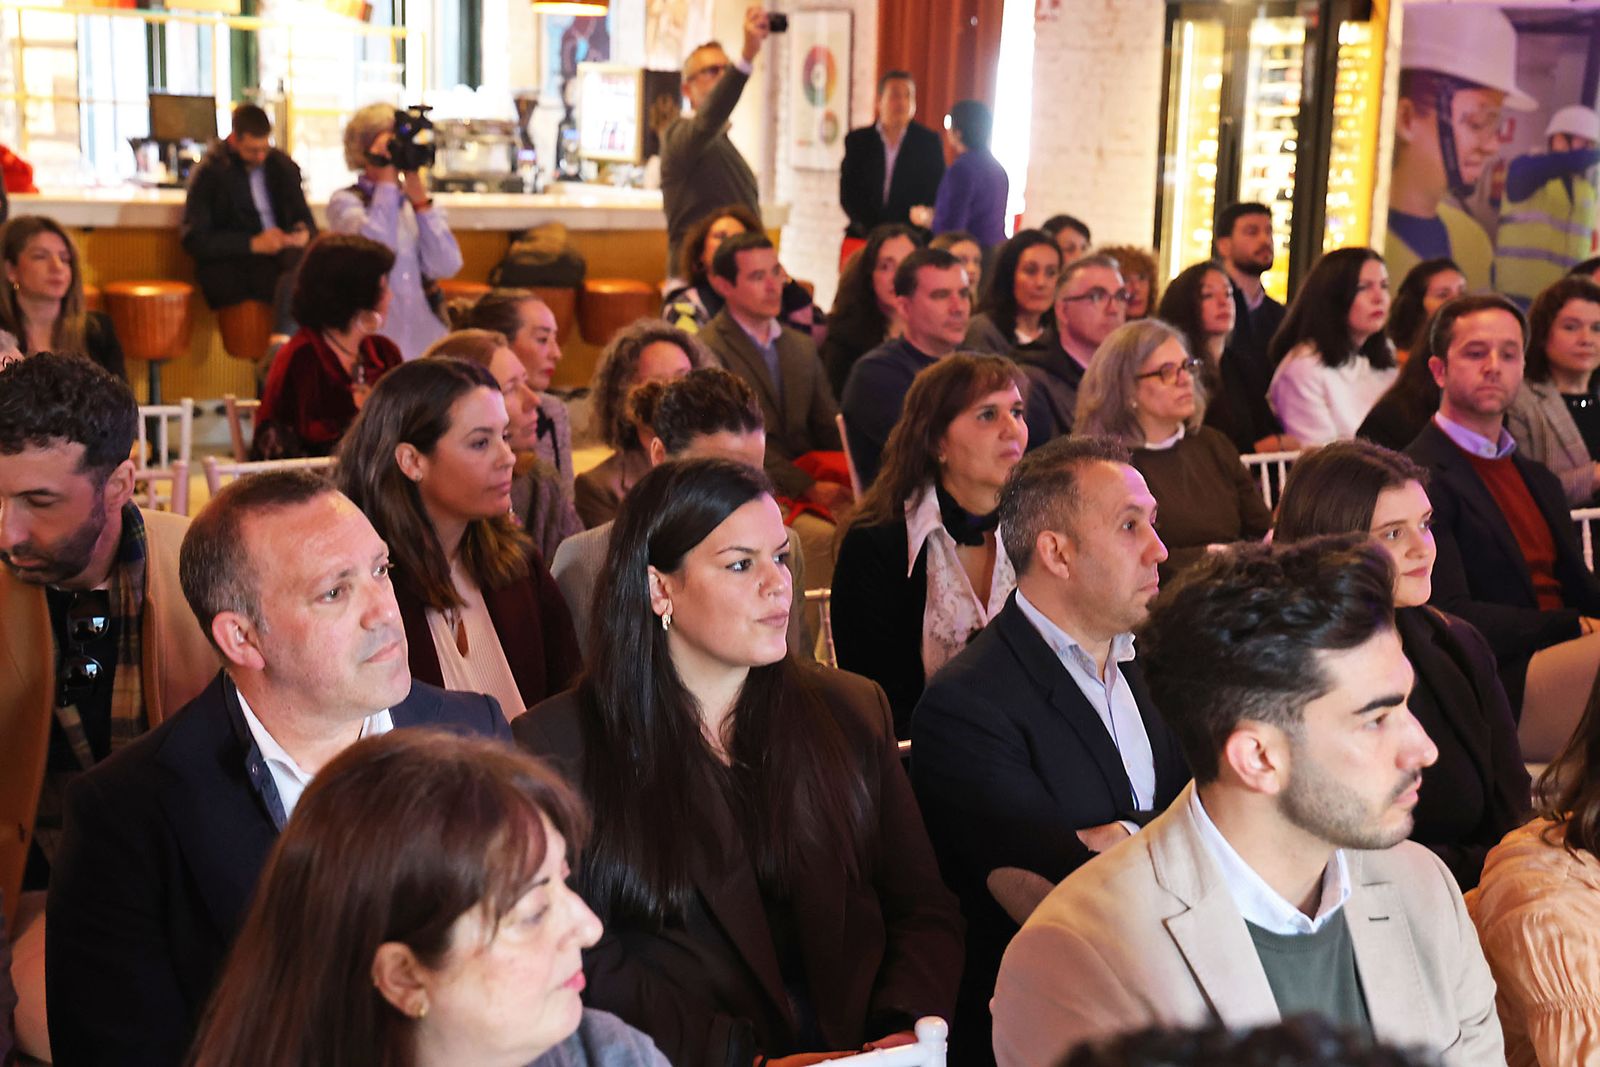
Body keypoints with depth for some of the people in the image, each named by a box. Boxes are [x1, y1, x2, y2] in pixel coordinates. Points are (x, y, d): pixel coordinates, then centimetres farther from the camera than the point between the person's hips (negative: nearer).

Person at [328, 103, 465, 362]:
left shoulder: (419, 201, 13)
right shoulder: (344, 202, 3)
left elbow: (447, 267, -2)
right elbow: (375, 251, -19)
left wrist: (419, 198, -5)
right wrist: (386, 181, -9)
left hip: (425, 330, 3)